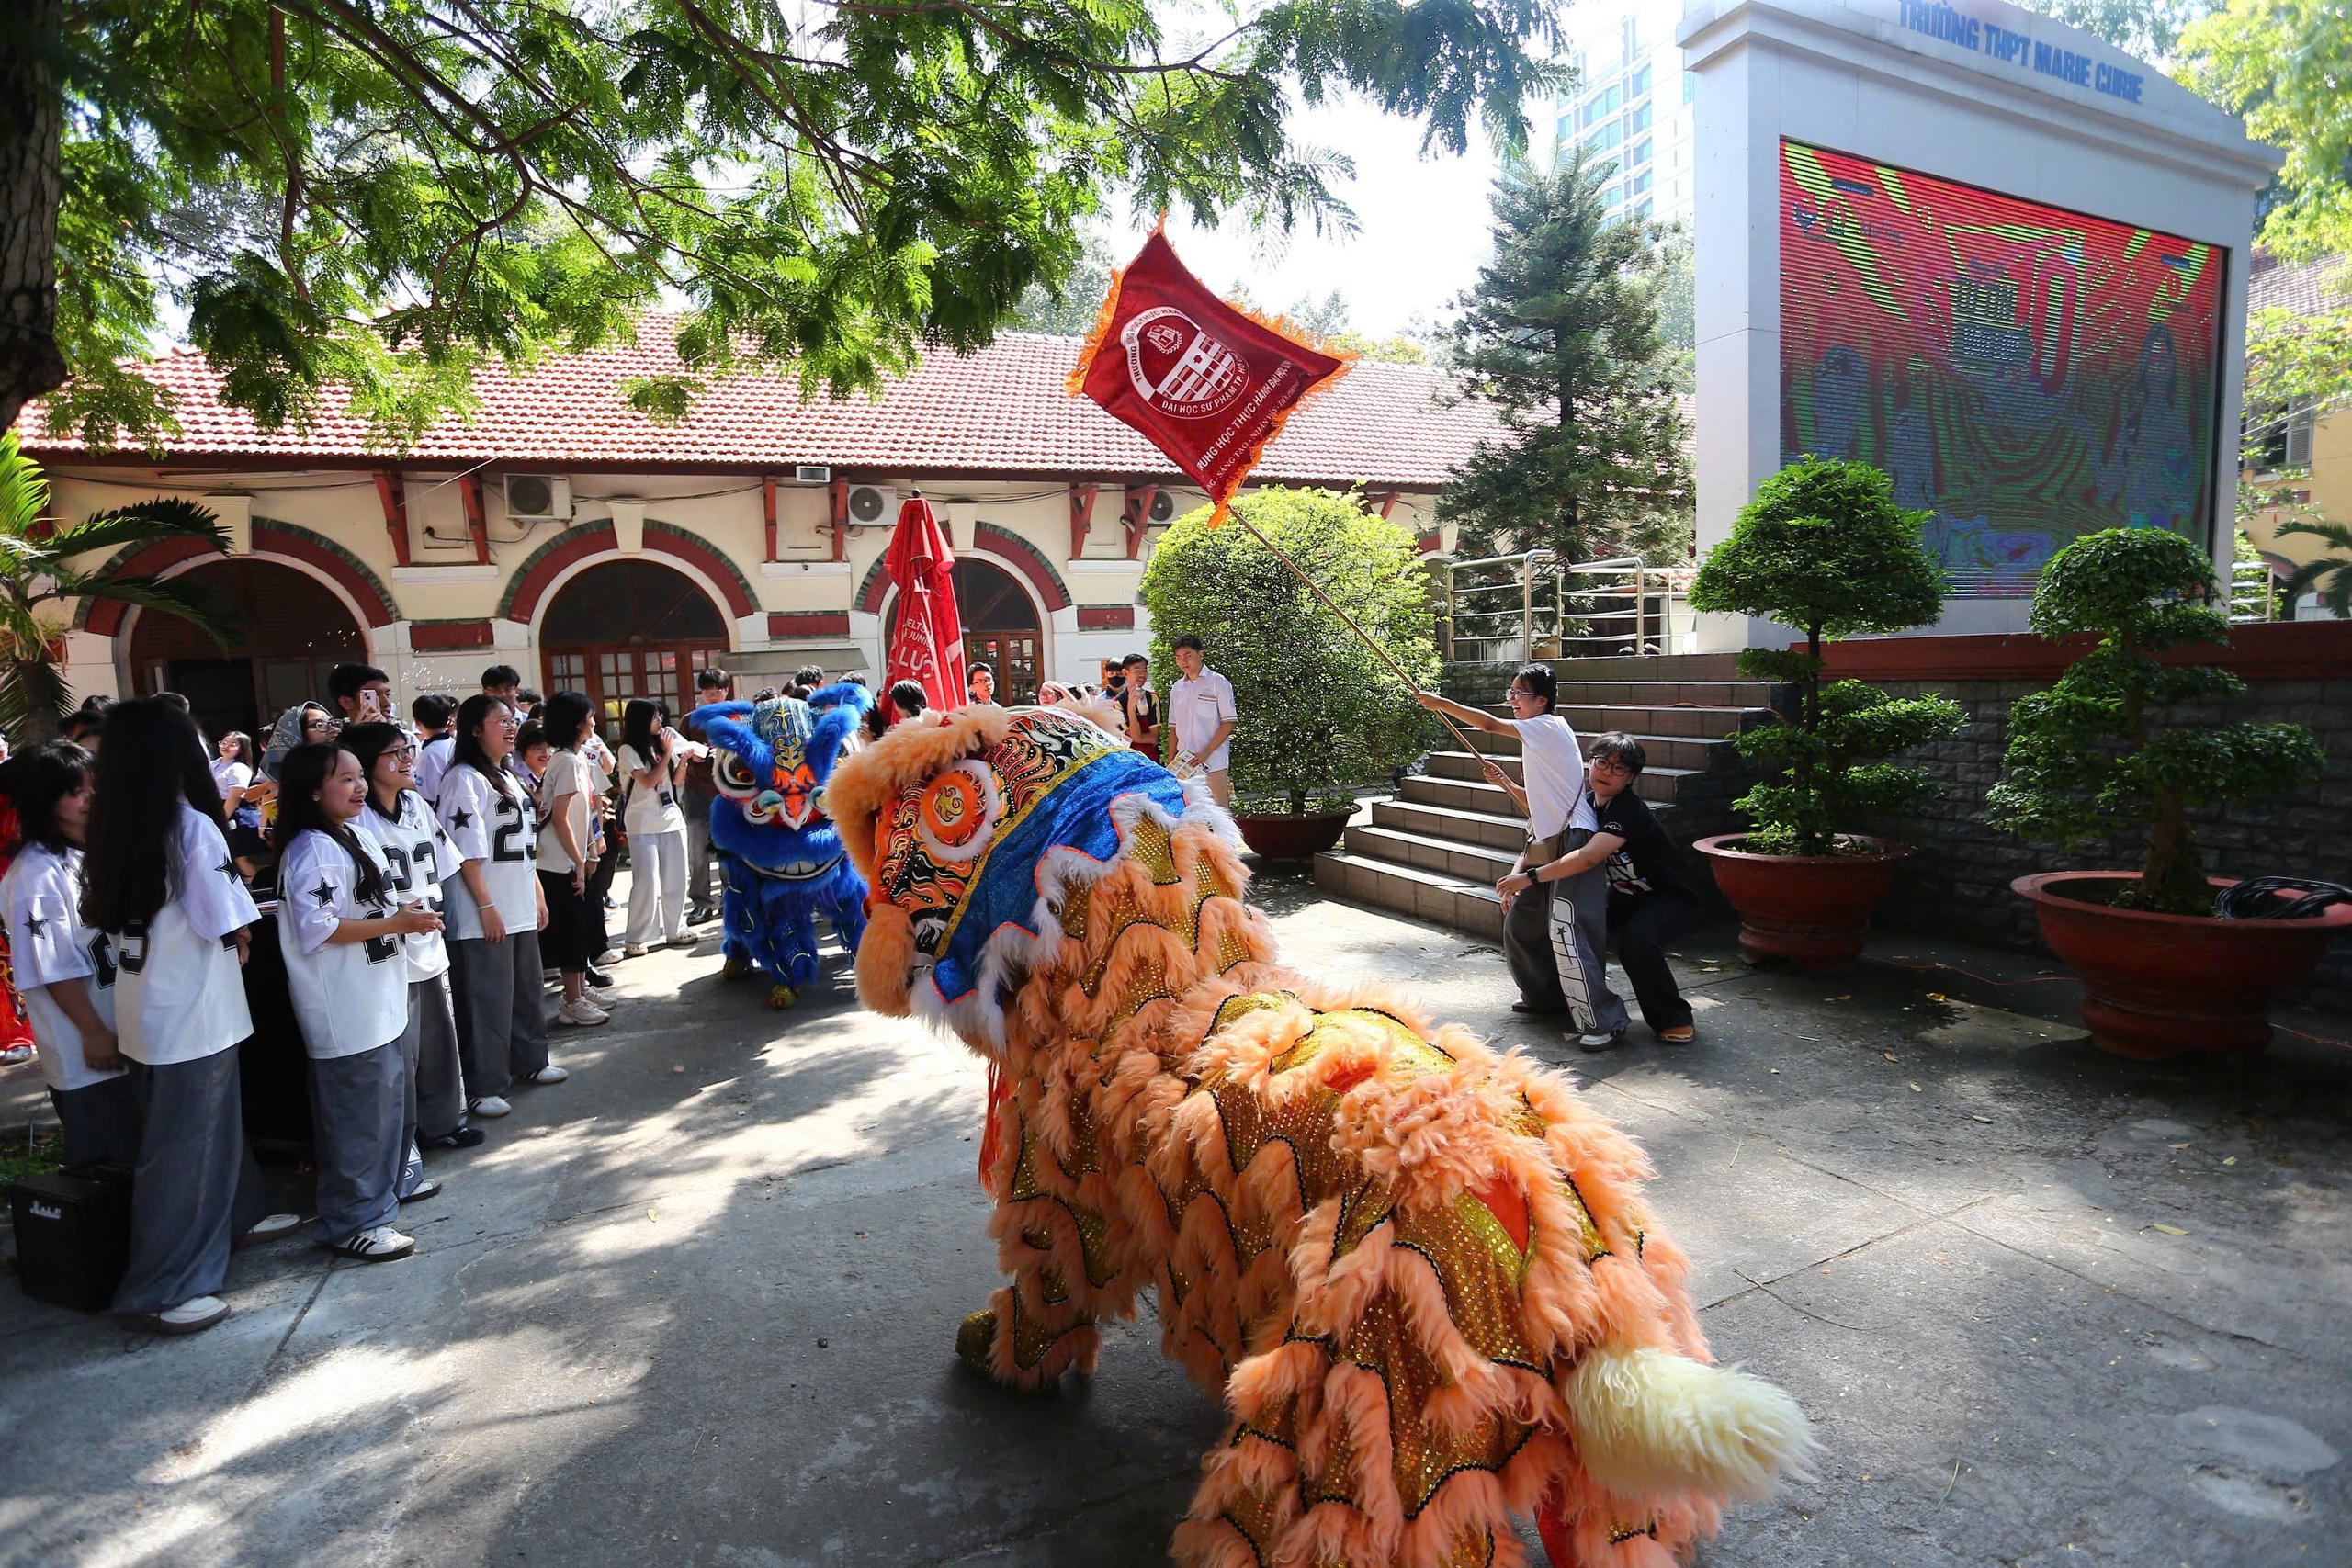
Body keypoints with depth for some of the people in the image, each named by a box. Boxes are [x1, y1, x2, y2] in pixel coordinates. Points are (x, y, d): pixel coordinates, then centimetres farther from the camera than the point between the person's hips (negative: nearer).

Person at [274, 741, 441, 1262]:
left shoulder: (358, 838, 11)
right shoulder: (311, 851, -18)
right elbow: (316, 929, -24)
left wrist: (407, 918, 8)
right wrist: (393, 924, -22)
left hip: (381, 998, 10)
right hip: (345, 1010, -10)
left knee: (391, 1095, 22)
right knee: (358, 1110, -2)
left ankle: (390, 1182, 39)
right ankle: (353, 1223, 9)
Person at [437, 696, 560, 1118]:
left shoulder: (509, 777, 15)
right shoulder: (465, 779, -12)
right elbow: (466, 852, -17)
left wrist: (537, 894, 17)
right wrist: (486, 907, -19)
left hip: (520, 909, 9)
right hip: (484, 914, -9)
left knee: (526, 988, 17)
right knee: (487, 998, -3)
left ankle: (528, 1061, 31)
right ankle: (482, 1087, 6)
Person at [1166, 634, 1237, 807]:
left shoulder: (1218, 683, -2)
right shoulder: (1177, 689, 14)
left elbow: (1228, 723, -7)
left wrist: (1206, 752, -14)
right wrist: (1171, 761, 9)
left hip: (1213, 763, -5)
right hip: (1184, 764, 5)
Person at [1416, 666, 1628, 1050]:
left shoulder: (1551, 726, -9)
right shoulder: (1535, 740, 18)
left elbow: (1490, 725, -16)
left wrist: (1441, 703, -9)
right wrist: (1505, 782, 13)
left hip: (1573, 841, -10)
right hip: (1546, 842, 10)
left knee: (1567, 931, -16)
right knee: (1520, 921, 15)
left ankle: (1603, 1021, -10)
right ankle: (1545, 994, 32)